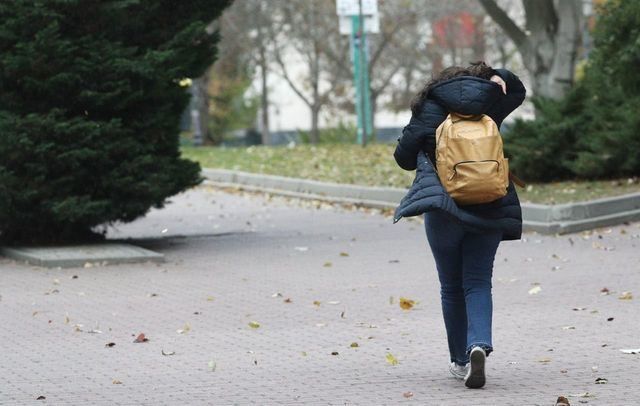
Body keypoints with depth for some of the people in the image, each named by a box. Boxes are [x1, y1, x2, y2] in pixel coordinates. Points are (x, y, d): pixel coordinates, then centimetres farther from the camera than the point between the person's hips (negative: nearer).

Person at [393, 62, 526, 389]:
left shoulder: (431, 106, 2)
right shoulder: (492, 103, 11)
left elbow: (404, 157, 0)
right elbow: (517, 90, 34)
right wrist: (496, 77, 18)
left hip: (443, 205, -2)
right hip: (489, 209, 2)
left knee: (451, 286, 9)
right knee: (478, 283, 1)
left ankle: (460, 360, 13)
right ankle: (479, 344, -23)